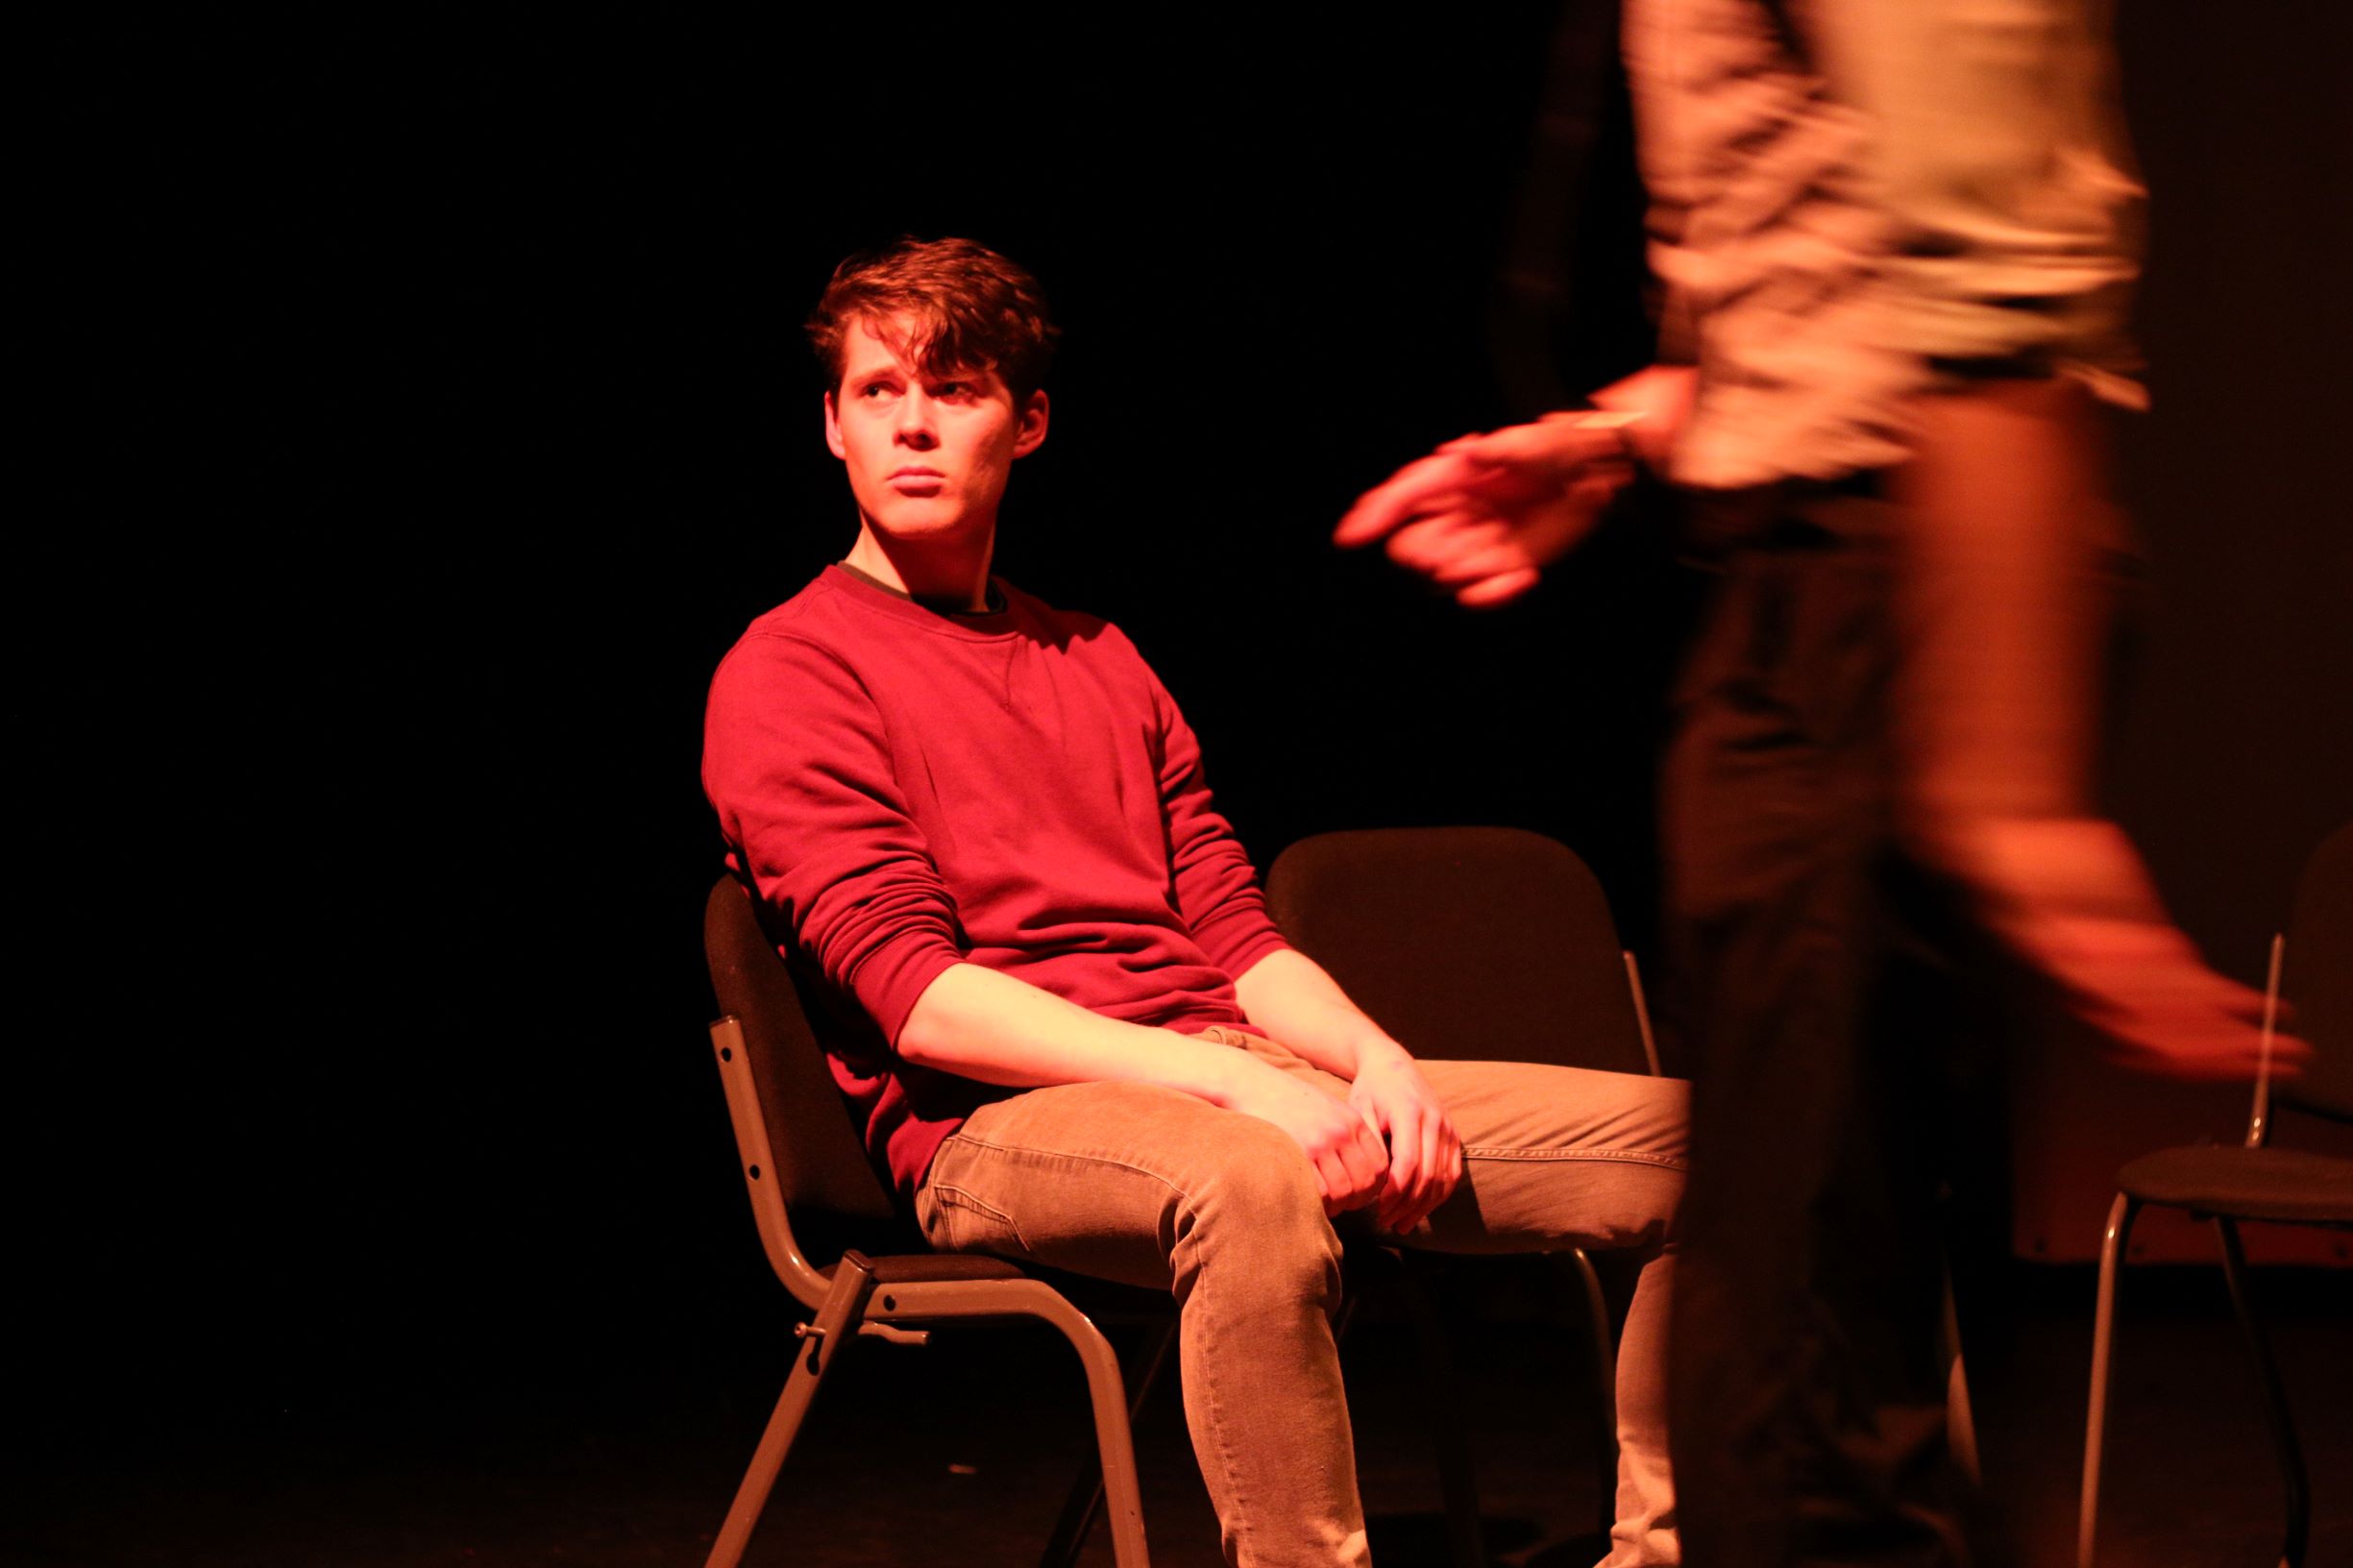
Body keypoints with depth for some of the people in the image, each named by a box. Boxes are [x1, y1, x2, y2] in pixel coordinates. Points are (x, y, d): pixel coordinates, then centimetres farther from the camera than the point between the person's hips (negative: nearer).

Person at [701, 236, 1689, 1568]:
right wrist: (1238, 1084, -20)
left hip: (1229, 1080, 7)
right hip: (994, 1120, -7)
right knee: (1247, 1180, -42)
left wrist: (1377, 1060, -5)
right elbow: (918, 1001, -10)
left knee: (1680, 1131, -7)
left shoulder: (1101, 661, 25)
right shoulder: (784, 677, 3)